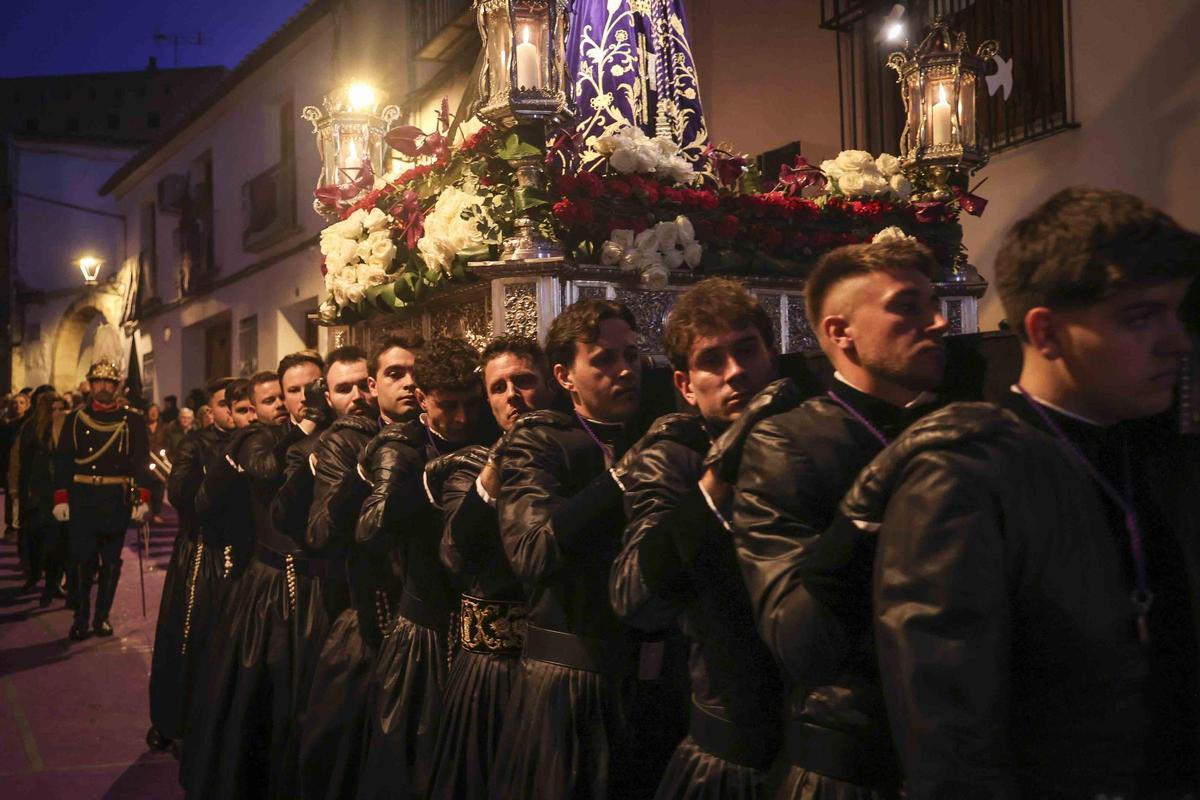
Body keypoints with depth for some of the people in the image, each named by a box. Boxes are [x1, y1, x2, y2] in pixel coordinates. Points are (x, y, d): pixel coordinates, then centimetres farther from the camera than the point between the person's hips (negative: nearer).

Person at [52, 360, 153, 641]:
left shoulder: (132, 420, 3)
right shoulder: (76, 418, 5)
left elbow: (141, 460, 0)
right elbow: (62, 460, 4)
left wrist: (142, 498, -7)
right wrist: (61, 498, -3)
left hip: (117, 500, 0)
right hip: (82, 498, 0)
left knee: (111, 561, 7)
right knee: (82, 559, 1)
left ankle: (102, 617, 18)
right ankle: (80, 618, 12)